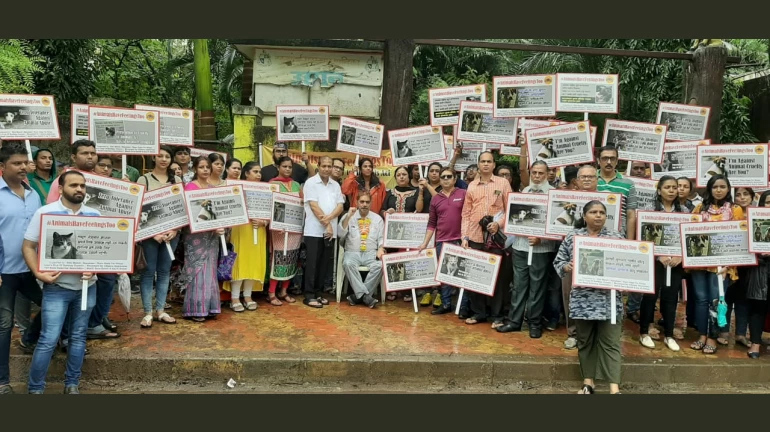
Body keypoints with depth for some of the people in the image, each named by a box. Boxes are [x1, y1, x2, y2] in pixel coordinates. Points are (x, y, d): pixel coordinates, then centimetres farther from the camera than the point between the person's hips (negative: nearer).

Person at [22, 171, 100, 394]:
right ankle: (35, 388, 10)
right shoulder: (45, 212, -5)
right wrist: (39, 273, -17)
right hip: (57, 287, -3)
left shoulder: (95, 215, 4)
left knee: (78, 336, 12)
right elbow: (28, 246, -4)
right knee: (49, 339, -5)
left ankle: (72, 383, 25)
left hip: (87, 286, 4)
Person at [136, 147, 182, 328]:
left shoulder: (177, 180, 9)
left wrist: (175, 230, -5)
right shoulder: (144, 179, -1)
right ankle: (148, 313, 6)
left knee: (164, 271, 9)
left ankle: (160, 311, 16)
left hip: (172, 232, 3)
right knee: (149, 271, 0)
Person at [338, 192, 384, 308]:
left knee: (379, 265, -32)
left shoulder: (377, 218, 14)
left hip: (371, 253, 1)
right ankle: (365, 295, -34)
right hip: (352, 252, -1)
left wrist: (381, 248, -9)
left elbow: (382, 238, 12)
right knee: (348, 264, -35)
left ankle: (358, 295, -24)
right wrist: (348, 217, -14)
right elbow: (341, 234, -4)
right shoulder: (348, 216, 9)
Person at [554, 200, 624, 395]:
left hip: (609, 300, -1)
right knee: (585, 341, 11)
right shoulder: (572, 237, 4)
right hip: (582, 299, 1)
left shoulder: (616, 236, 3)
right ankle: (588, 383, 22)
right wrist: (567, 267, -13)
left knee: (610, 343, -1)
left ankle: (614, 387, 0)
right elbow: (558, 262, 7)